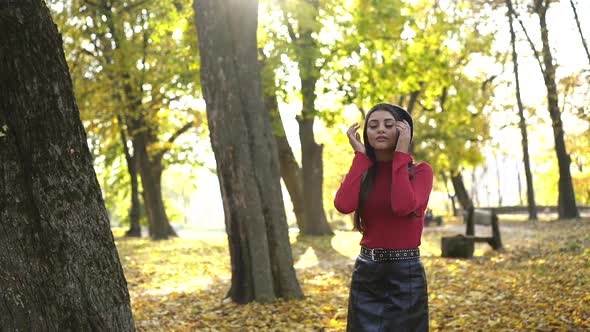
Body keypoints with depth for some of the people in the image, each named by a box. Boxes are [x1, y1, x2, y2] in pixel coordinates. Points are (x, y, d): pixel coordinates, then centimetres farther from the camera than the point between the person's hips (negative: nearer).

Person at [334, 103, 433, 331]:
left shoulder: (420, 171, -4)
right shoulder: (362, 172, 6)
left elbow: (403, 206, -24)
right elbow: (344, 205, -16)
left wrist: (401, 154, -15)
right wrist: (361, 156, -8)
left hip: (406, 273, -3)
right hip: (366, 272, 3)